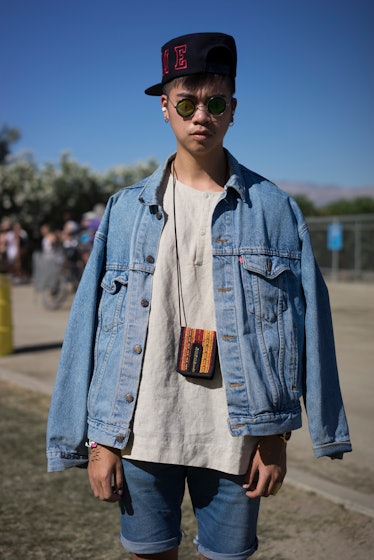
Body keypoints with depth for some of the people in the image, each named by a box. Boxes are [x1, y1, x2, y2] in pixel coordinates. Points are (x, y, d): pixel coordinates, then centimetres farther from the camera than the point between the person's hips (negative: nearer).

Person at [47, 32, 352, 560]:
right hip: (141, 435, 1)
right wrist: (99, 440, -1)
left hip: (235, 438, -1)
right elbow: (91, 323, 3)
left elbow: (301, 327, 0)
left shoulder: (274, 209, 1)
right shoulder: (126, 209, 4)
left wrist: (275, 436, -3)